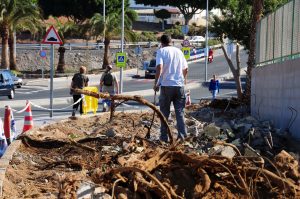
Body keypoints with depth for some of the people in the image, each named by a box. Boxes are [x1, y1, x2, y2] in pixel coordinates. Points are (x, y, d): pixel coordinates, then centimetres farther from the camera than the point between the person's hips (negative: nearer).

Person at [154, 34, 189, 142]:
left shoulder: (161, 51, -3)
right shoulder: (178, 51, 11)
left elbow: (159, 67, -17)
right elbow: (185, 69, 17)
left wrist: (156, 83, -10)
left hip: (166, 85, -3)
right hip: (179, 85, 3)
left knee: (164, 112, 6)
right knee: (180, 111, 7)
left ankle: (164, 137, 8)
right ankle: (182, 135, -2)